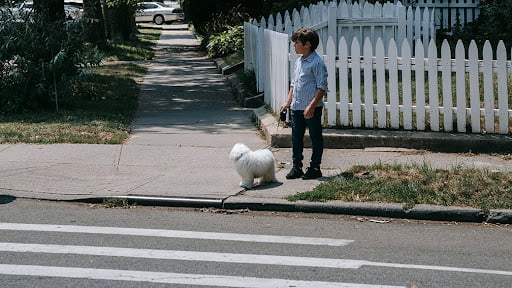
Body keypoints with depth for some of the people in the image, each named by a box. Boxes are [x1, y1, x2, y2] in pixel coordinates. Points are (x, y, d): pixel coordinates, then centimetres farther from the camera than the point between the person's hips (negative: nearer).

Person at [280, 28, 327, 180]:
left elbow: (322, 87, -16)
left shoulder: (317, 63, -13)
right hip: (297, 107, 8)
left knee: (316, 138, 5)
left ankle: (315, 168, 12)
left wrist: (311, 106, -21)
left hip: (312, 109, -8)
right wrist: (288, 102, 14)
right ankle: (296, 167, 19)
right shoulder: (299, 61, 13)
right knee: (296, 138, 10)